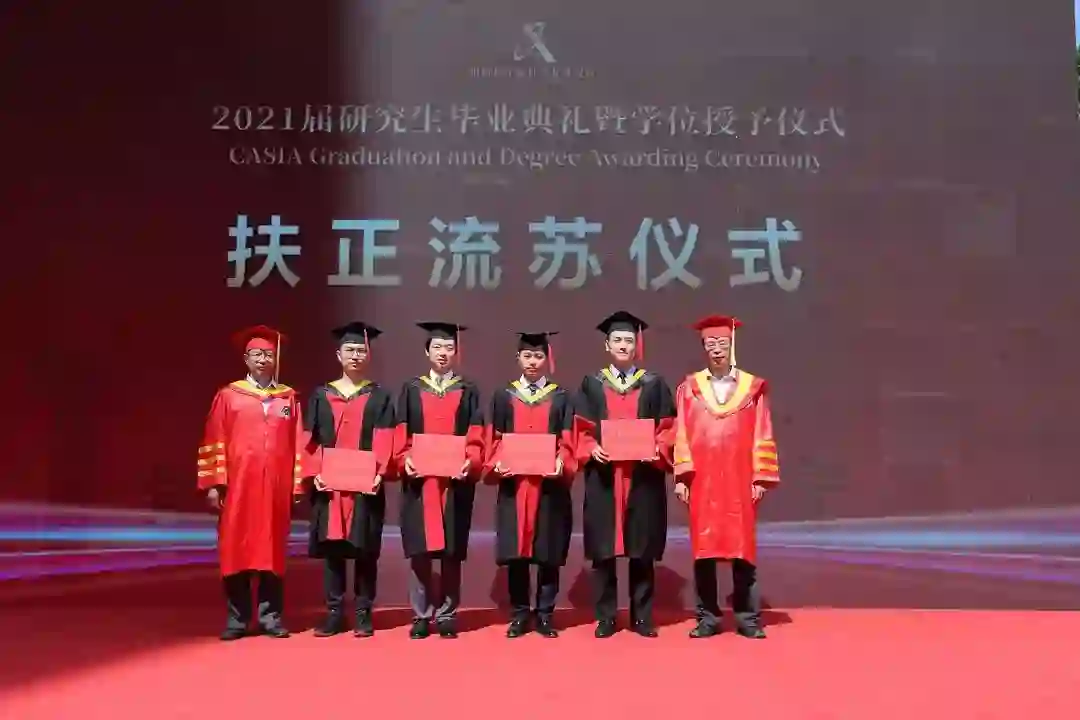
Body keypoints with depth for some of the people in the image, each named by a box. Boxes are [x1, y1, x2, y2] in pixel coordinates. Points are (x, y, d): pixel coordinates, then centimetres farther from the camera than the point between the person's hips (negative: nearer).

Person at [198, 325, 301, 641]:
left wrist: (297, 486, 2)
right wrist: (213, 483, -6)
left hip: (276, 487, 1)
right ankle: (237, 619, 9)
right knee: (236, 551, 1)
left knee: (272, 552, 4)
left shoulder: (289, 399, 8)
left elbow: (297, 446, 7)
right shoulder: (228, 396, 4)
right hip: (238, 485, -1)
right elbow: (214, 443, 2)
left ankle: (271, 617, 11)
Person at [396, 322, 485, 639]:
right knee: (419, 551, 1)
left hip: (456, 480, 0)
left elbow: (476, 438, 1)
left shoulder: (468, 391, 9)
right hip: (419, 479, 1)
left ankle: (446, 614, 12)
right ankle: (421, 615, 10)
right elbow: (401, 436, 5)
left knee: (452, 552, 3)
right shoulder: (411, 389, 10)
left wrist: (470, 462, -17)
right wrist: (406, 459, -13)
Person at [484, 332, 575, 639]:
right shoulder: (503, 396, 10)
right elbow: (495, 440, 7)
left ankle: (545, 614, 10)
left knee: (549, 553, 1)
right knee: (516, 552, 2)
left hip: (550, 483, 0)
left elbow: (567, 442, 2)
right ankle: (520, 614, 11)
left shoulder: (561, 398, 8)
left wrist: (560, 462, -17)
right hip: (513, 483, 1)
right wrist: (498, 463, -11)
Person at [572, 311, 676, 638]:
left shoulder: (655, 384, 9)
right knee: (603, 550, 1)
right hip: (603, 475, 0)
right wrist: (592, 449, -13)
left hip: (644, 476, 0)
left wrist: (657, 450, -14)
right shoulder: (591, 385, 10)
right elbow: (581, 430, 5)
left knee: (642, 551, 3)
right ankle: (605, 617, 9)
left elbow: (667, 429, 4)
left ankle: (642, 617, 12)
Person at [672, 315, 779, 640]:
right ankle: (707, 618, 11)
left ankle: (748, 618, 11)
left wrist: (760, 478, -4)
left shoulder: (753, 387, 6)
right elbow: (681, 436, 4)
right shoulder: (689, 388, 7)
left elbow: (762, 437, 3)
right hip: (701, 481, 1)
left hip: (740, 480, -1)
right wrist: (681, 476, -5)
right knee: (703, 549, 3)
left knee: (742, 548, 3)